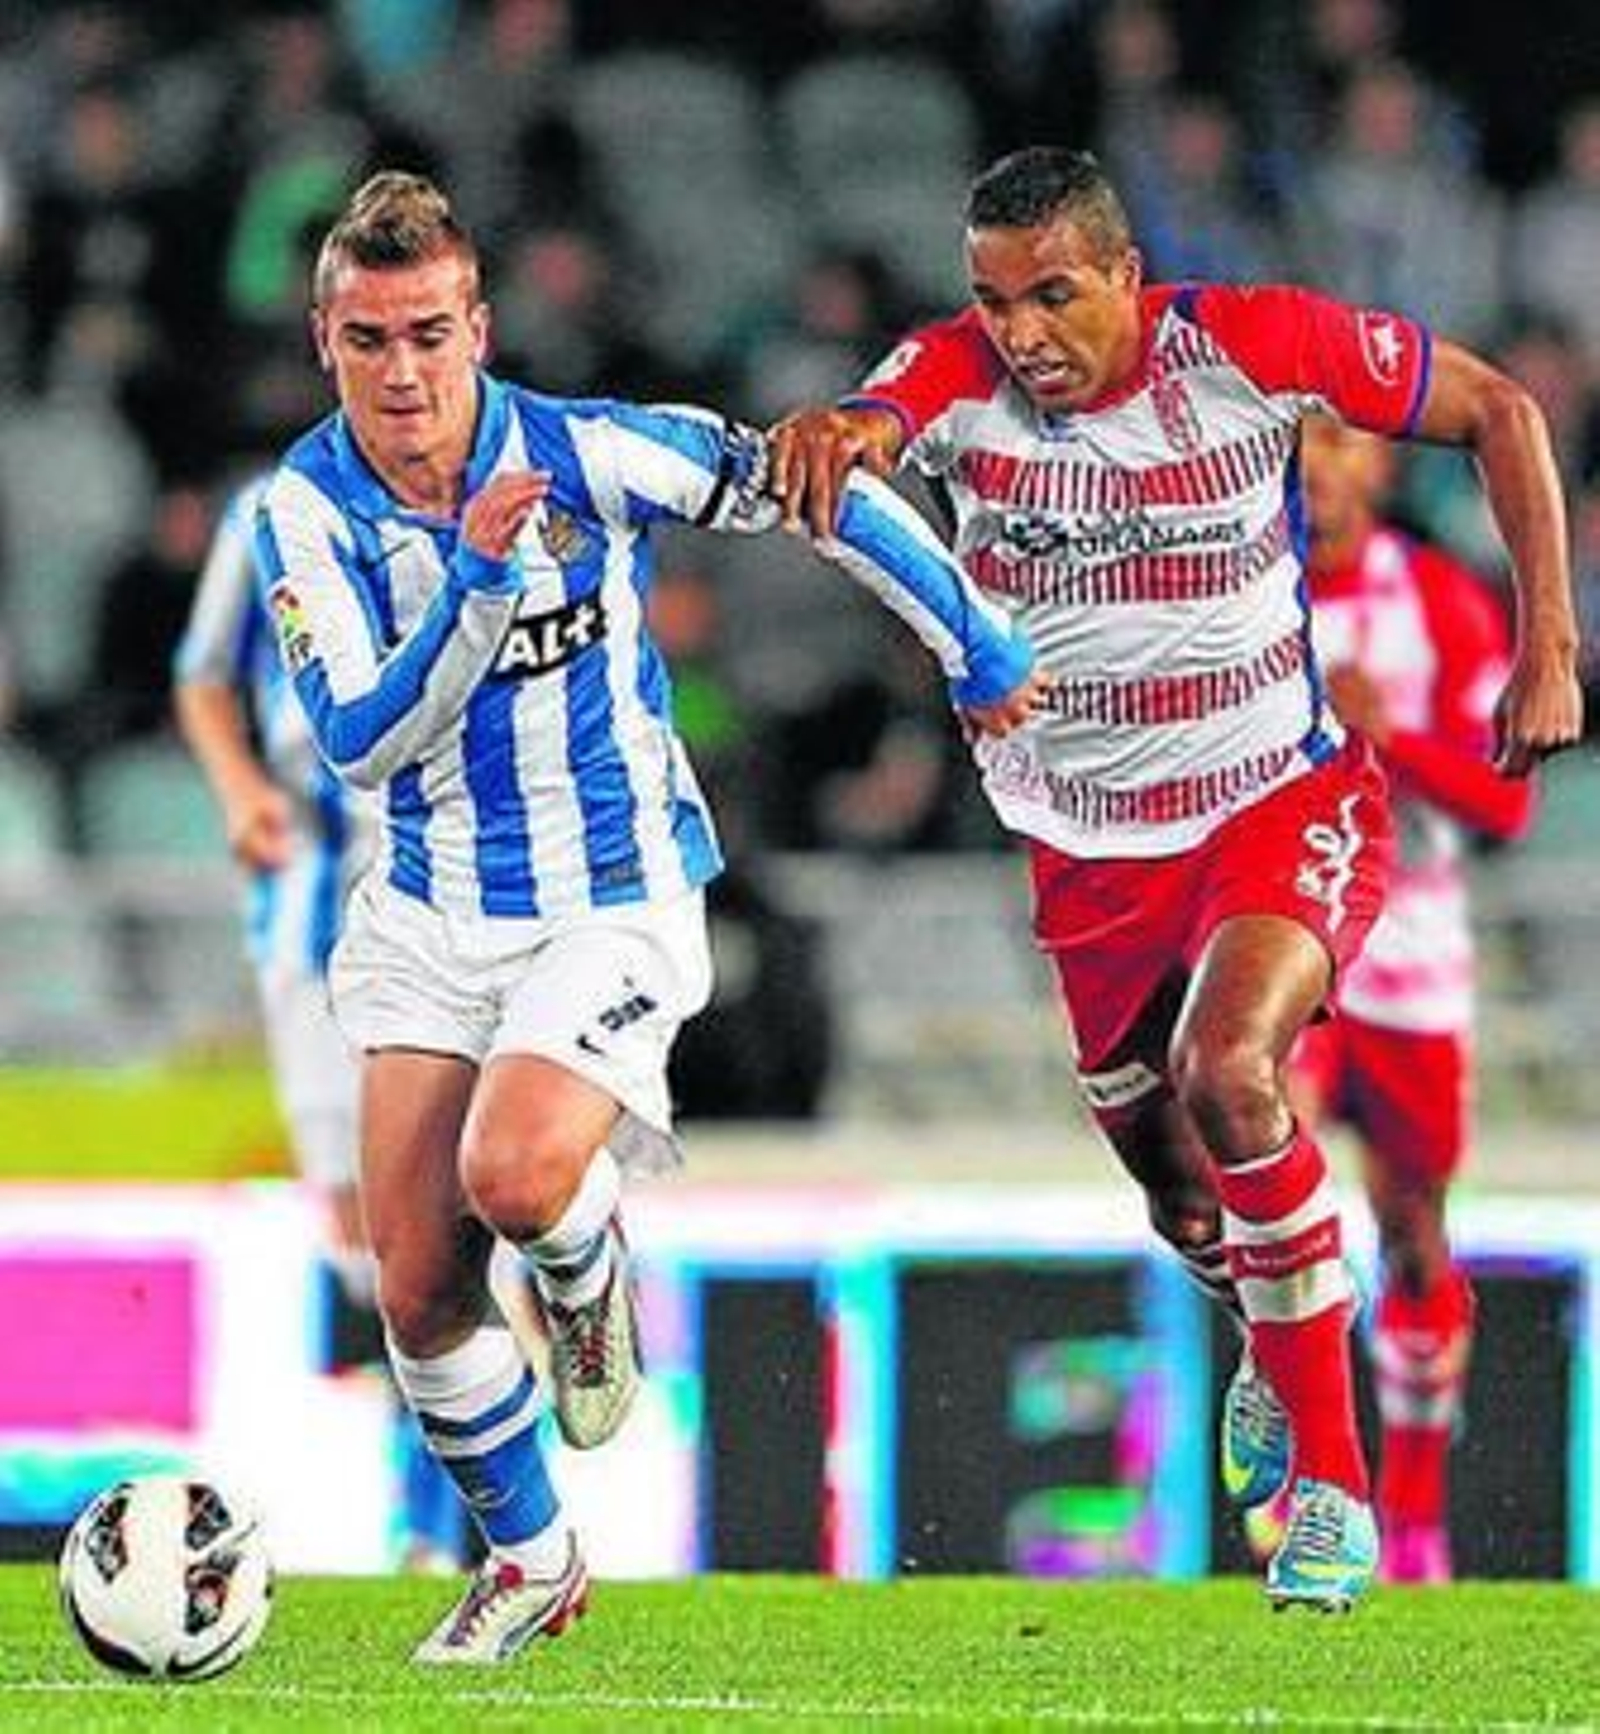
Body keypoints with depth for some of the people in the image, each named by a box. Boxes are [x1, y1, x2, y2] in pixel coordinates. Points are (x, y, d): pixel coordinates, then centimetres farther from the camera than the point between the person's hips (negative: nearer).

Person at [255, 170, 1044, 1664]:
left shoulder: (587, 454, -15)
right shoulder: (306, 507, -9)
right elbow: (358, 741, -17)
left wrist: (978, 649, 5)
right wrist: (477, 585, -31)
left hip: (611, 907, -3)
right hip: (428, 913, 3)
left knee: (515, 1173, -29)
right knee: (414, 1282, -3)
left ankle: (586, 1275, 10)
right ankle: (529, 1560, 20)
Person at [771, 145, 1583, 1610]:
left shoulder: (1245, 344, -18)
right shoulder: (958, 376, -14)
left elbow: (1500, 411, -6)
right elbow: (863, 437, -37)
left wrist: (1548, 652, -10)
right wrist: (838, 435, -62)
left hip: (1286, 805, -4)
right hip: (1090, 851, 4)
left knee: (1228, 1076, -29)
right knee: (1173, 1181, 14)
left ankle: (1332, 1480, -18)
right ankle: (1274, 1344, 51)